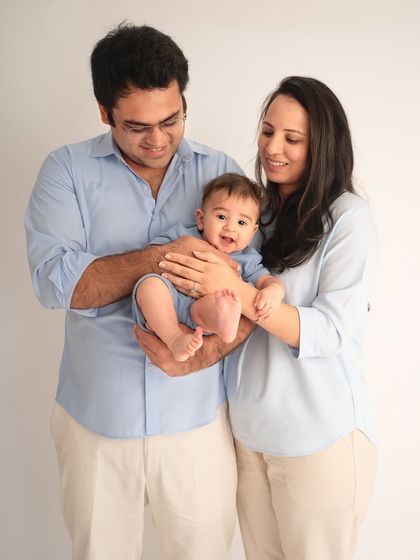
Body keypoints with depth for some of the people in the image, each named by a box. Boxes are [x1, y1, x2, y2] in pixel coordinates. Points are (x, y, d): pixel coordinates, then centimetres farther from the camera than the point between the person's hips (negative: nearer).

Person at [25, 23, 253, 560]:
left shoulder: (221, 172, 1)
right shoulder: (67, 170, -3)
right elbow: (52, 278, -16)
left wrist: (218, 345, -21)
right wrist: (160, 258, -26)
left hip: (196, 415, 1)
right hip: (95, 414, 0)